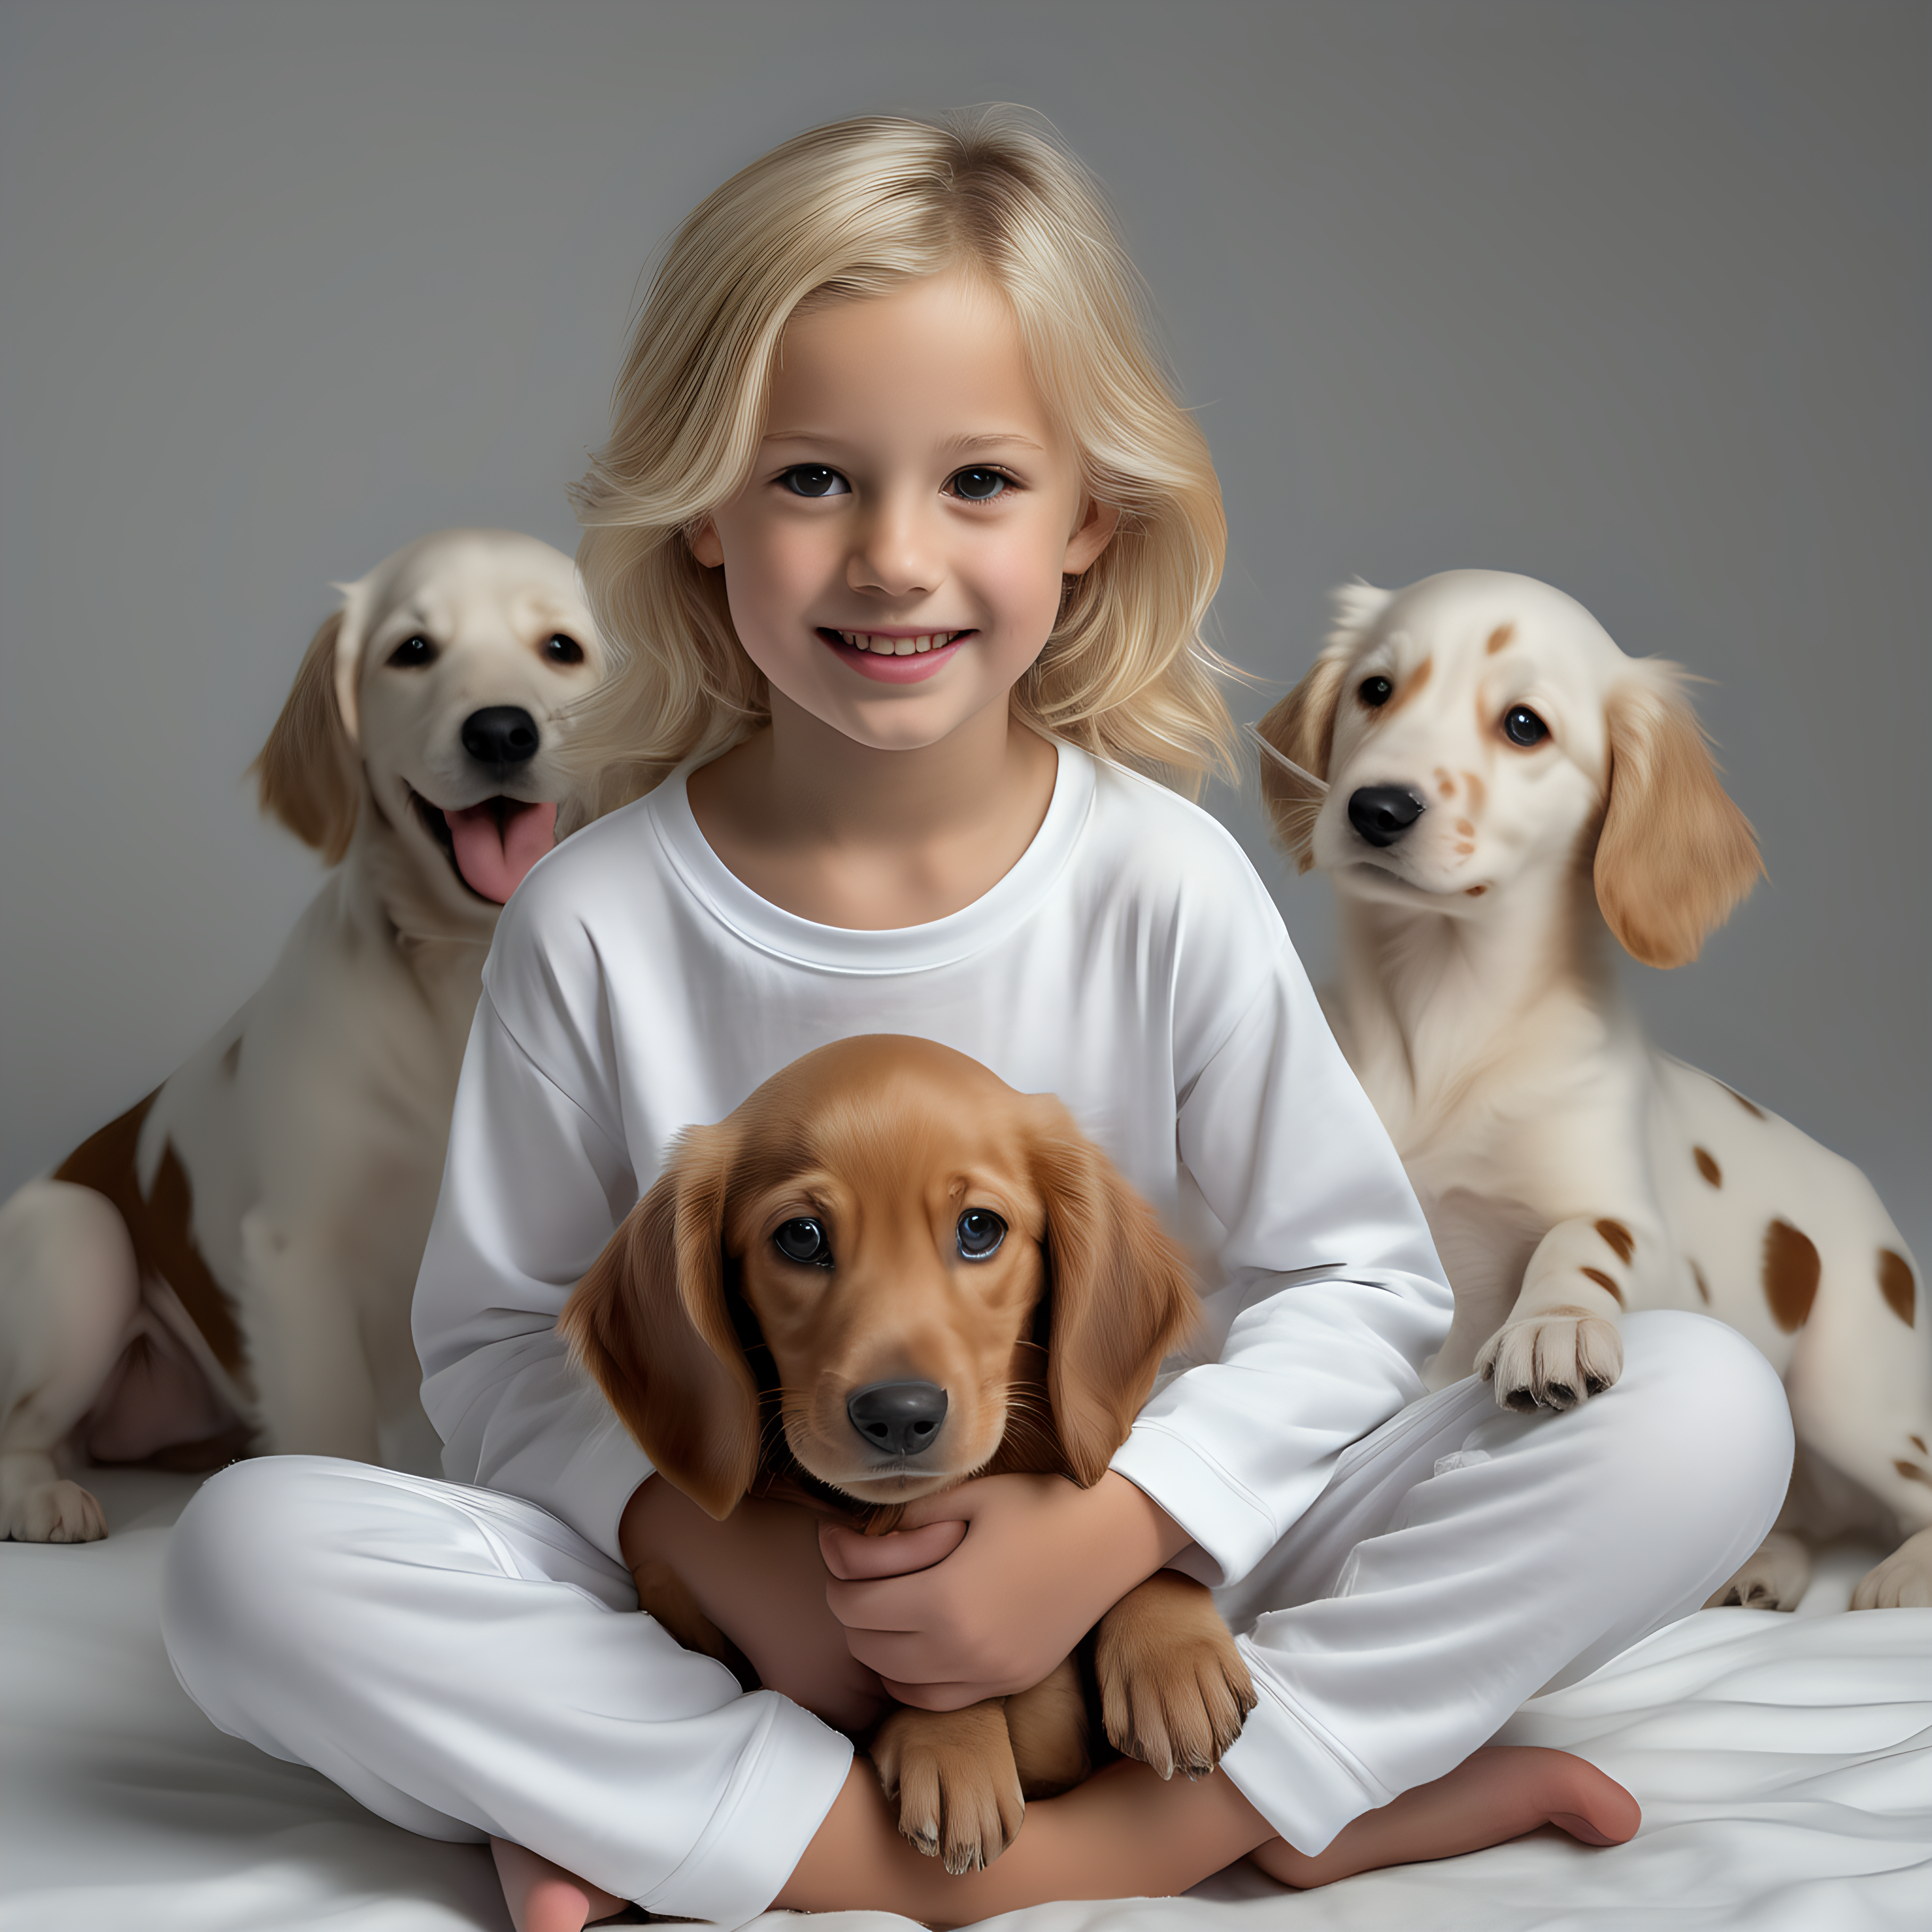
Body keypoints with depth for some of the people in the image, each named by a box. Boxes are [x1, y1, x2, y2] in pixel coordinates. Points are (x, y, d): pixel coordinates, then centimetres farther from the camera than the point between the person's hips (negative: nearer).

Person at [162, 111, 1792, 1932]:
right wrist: (710, 1542, -20)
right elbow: (498, 1337, -1)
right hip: (741, 1610, 1)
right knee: (249, 1549, -27)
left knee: (1706, 1407, -16)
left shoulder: (1162, 885, -8)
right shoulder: (592, 921, -7)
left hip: (1139, 1575, -1)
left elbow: (1359, 1287, -4)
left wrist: (1101, 1532, -19)